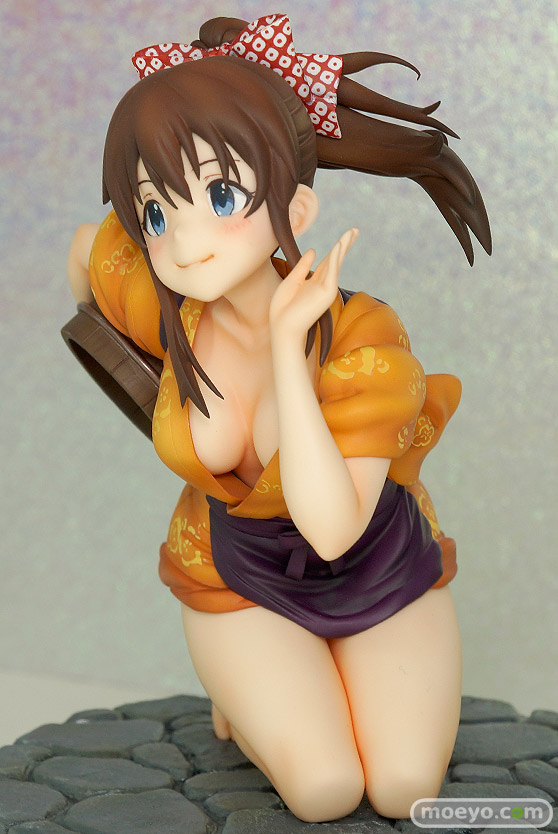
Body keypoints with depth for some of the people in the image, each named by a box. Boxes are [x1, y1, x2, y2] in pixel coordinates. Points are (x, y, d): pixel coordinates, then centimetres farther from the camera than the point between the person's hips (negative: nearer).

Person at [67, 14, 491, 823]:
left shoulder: (361, 339, -34)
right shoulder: (164, 308, -26)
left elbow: (332, 529, -42)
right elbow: (86, 244, -2)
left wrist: (286, 346, -47)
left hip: (377, 567, 0)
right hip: (237, 570, 1)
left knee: (406, 789, -10)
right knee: (325, 790, -13)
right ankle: (239, 679, 15)